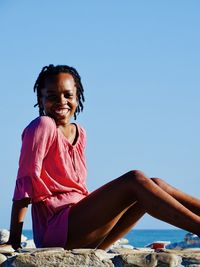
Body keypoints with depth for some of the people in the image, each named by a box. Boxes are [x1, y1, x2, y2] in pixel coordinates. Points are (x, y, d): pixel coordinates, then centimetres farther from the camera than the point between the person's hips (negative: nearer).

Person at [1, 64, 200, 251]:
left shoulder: (79, 133, 18)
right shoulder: (43, 126, -6)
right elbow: (25, 183, -10)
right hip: (55, 227, -8)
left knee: (154, 185, -4)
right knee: (135, 180, -21)